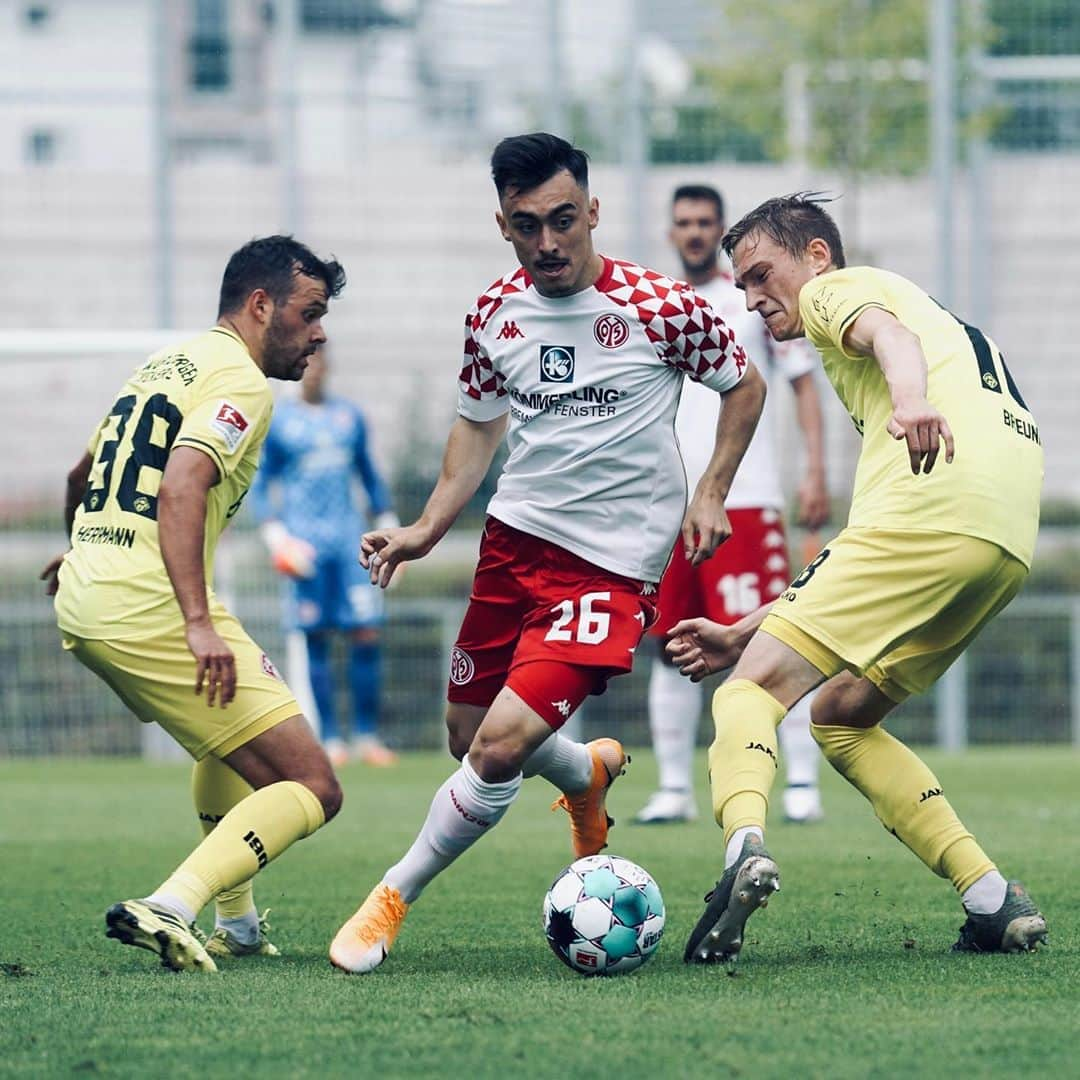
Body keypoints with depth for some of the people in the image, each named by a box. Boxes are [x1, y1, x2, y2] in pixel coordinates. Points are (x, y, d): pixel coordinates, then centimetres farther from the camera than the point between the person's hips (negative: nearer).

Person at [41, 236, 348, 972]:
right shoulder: (240, 380, -7)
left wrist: (81, 549, 56)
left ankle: (236, 922, 31)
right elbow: (180, 489, -24)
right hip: (151, 605, -10)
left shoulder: (165, 364, 21)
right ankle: (170, 908, -24)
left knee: (232, 738, 34)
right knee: (311, 787, -8)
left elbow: (83, 475, 36)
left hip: (82, 600, 10)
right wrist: (199, 622, -31)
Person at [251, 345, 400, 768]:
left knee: (367, 634, -6)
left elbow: (369, 476, 20)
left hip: (350, 536, 2)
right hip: (304, 539, -2)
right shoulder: (277, 420, 3)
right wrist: (275, 534, -6)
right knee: (316, 641, -2)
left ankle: (366, 735, 0)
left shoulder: (350, 416, 12)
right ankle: (330, 738, 3)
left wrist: (388, 526, 15)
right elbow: (260, 484, 6)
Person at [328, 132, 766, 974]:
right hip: (515, 535, 6)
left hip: (611, 562, -6)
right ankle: (588, 773, 47)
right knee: (468, 738, 15)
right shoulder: (494, 316, -1)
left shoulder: (659, 307, -14)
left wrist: (710, 494, -6)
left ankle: (394, 897, -1)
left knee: (500, 747, -18)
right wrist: (427, 529, 5)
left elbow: (744, 384, 2)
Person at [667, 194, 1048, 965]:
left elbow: (892, 336, -12)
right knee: (842, 715, 20)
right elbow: (870, 559, 38)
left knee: (755, 686, -10)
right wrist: (744, 631, 36)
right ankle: (994, 903, 7)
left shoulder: (838, 289, 16)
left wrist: (912, 402, -35)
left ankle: (744, 847, -39)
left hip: (938, 502, -8)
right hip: (1009, 543, 8)